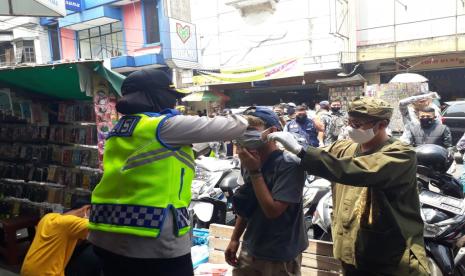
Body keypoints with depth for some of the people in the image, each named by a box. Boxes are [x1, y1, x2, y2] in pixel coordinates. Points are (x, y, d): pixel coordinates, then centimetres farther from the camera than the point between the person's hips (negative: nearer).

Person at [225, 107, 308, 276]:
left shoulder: (289, 165, -21)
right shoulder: (251, 162, -3)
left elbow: (272, 210, -25)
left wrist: (255, 171, -23)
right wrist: (235, 239, 9)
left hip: (280, 255, -5)